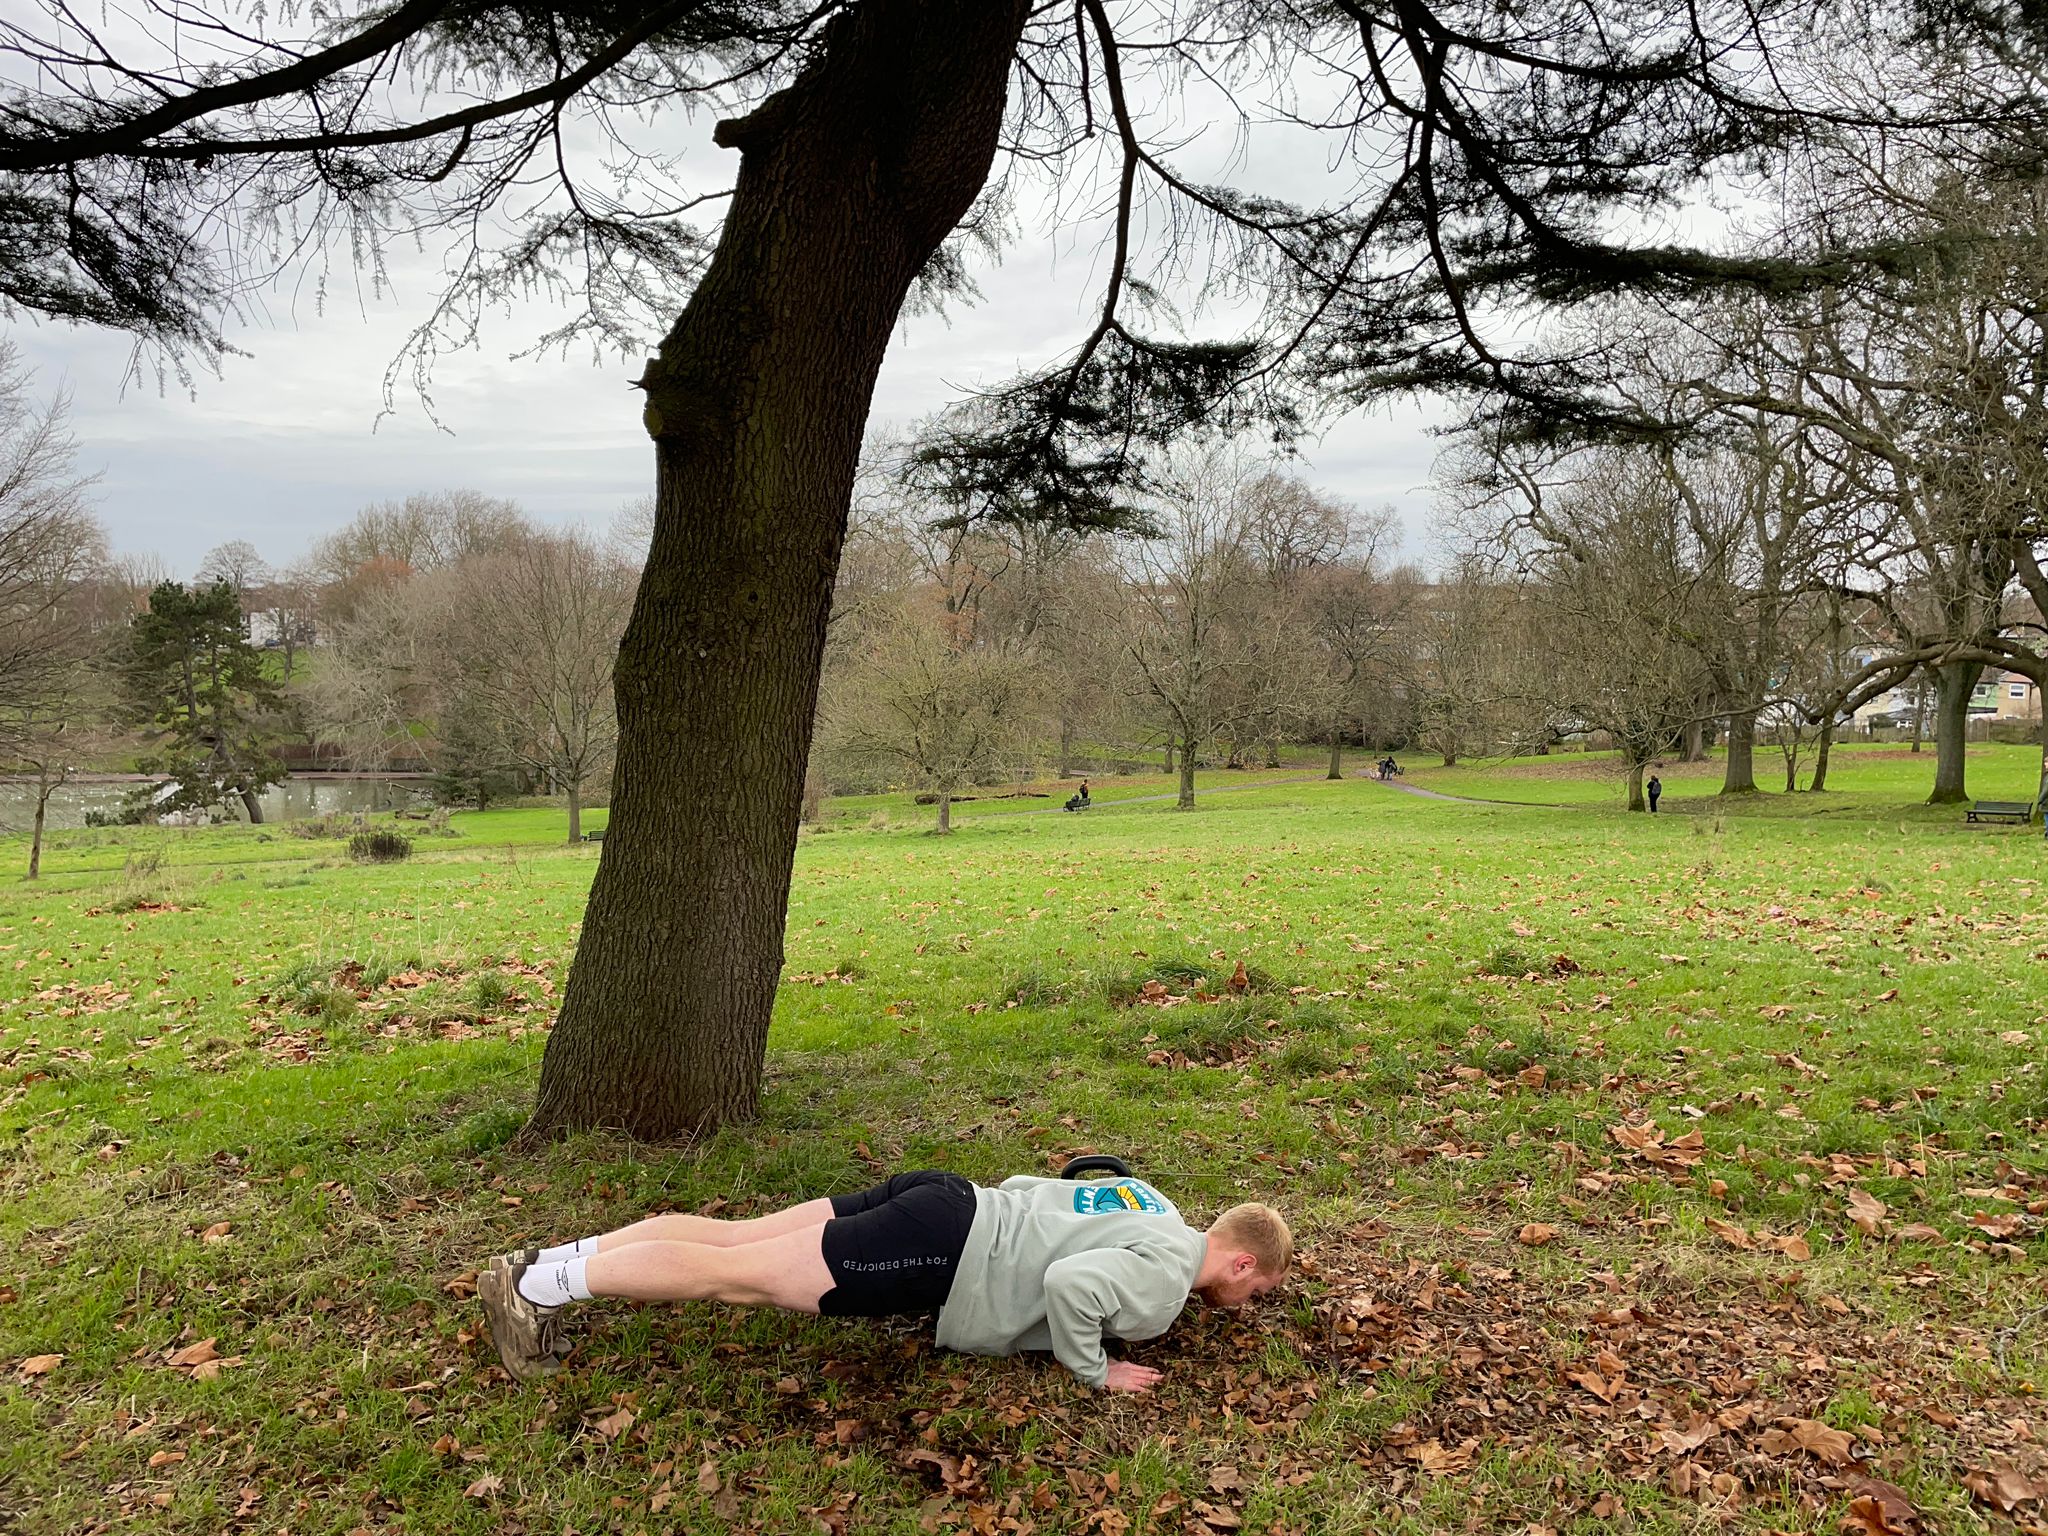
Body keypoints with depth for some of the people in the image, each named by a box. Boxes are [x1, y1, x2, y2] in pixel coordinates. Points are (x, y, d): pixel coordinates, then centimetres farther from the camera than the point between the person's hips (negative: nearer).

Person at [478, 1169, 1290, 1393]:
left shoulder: (1152, 1207, 18)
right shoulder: (1168, 1277, -9)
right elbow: (1070, 1284, -28)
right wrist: (1093, 1372, -12)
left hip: (943, 1204, 8)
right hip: (940, 1250, -8)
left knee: (735, 1237, 7)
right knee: (740, 1275, -6)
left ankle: (552, 1260, 11)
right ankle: (542, 1285, -1)